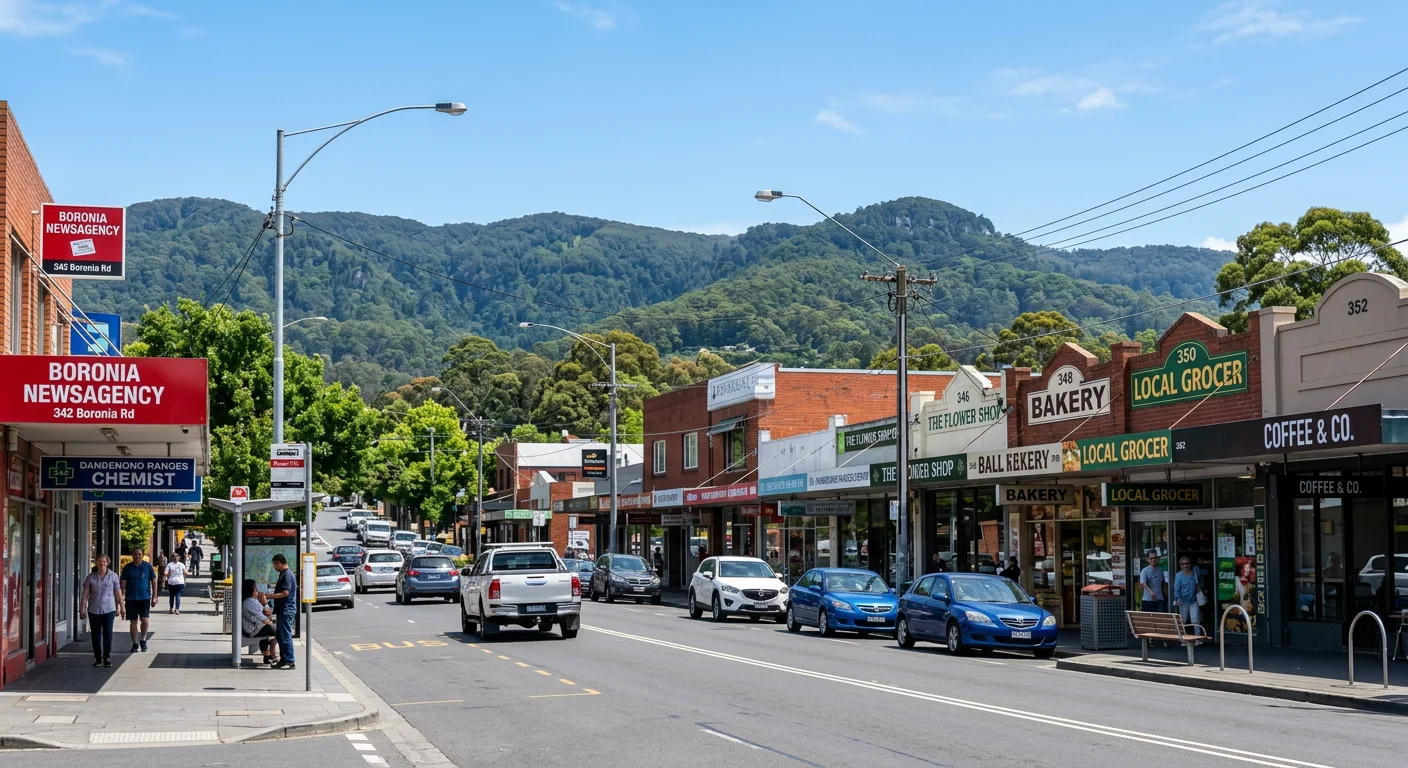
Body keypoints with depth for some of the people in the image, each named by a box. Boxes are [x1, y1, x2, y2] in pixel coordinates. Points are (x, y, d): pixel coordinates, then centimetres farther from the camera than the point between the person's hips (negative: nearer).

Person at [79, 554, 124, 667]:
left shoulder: (113, 576, 3)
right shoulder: (90, 577, 2)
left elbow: (118, 593, 6)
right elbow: (85, 594, 1)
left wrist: (121, 607, 6)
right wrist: (82, 608, -6)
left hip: (109, 610, -1)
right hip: (94, 610, 1)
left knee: (108, 633, -6)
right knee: (96, 634, 5)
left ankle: (107, 658, -2)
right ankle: (98, 659, 13)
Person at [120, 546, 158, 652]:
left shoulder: (148, 566, 1)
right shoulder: (127, 567, 4)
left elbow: (154, 581, 5)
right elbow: (123, 582, 5)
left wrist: (154, 596, 2)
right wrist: (123, 595, -8)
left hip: (145, 597, -1)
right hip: (131, 598, 1)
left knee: (144, 620, -13)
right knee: (133, 621, 5)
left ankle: (143, 640, 9)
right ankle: (135, 644, 15)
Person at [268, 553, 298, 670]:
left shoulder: (287, 575, -15)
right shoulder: (283, 574, 16)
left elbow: (285, 593, -21)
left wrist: (269, 596, -17)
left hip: (287, 611, -10)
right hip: (282, 610, 10)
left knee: (286, 636, -7)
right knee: (280, 636, 12)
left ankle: (289, 661, -4)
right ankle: (283, 660, 17)